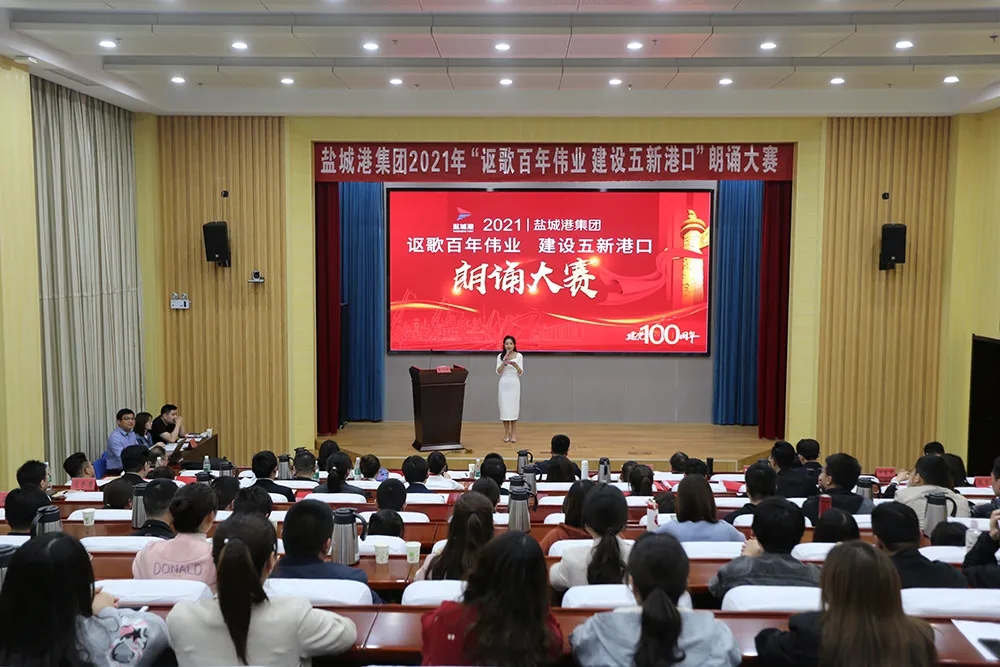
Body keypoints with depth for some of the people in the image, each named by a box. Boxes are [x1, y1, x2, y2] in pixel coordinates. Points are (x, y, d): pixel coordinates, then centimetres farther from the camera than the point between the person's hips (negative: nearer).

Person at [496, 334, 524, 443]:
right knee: (504, 408, 2)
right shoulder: (500, 356, 2)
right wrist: (504, 362, -21)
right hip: (504, 384, 1)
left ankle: (514, 433, 6)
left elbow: (520, 373, -6)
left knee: (514, 408, -1)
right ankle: (507, 433, 10)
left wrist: (515, 365, -26)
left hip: (514, 384, -1)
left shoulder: (519, 356, -1)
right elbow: (498, 372, -6)